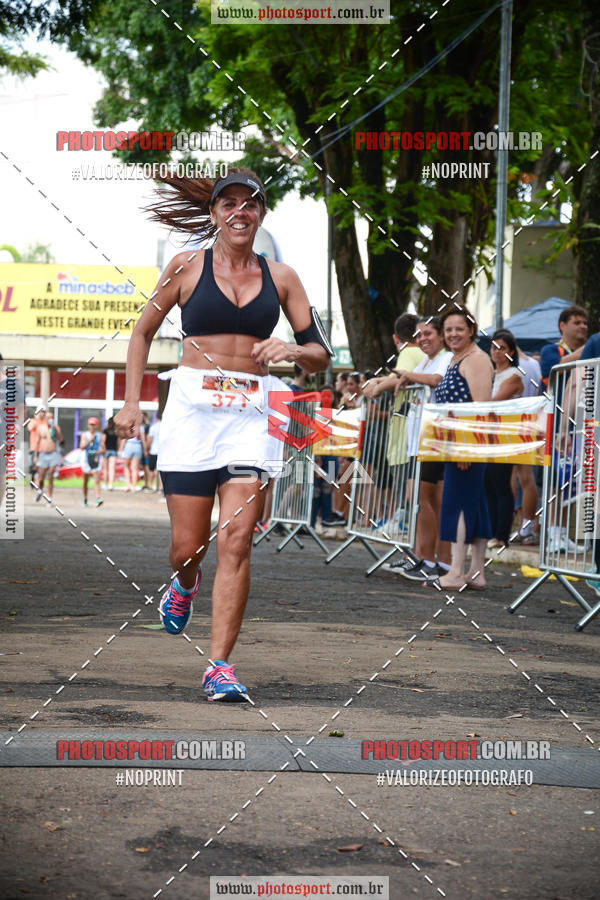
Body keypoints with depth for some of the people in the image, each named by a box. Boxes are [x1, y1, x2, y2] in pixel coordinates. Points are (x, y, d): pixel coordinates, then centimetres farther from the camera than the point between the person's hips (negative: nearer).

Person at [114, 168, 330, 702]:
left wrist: (291, 350, -11)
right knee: (188, 547, 0)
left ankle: (220, 666, -8)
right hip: (193, 408, -1)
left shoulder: (280, 278, 9)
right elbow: (144, 331, 14)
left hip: (253, 413, 1)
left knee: (236, 542, -11)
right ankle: (184, 586, 38)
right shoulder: (187, 267, 5)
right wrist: (132, 400, 6)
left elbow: (322, 356, 11)